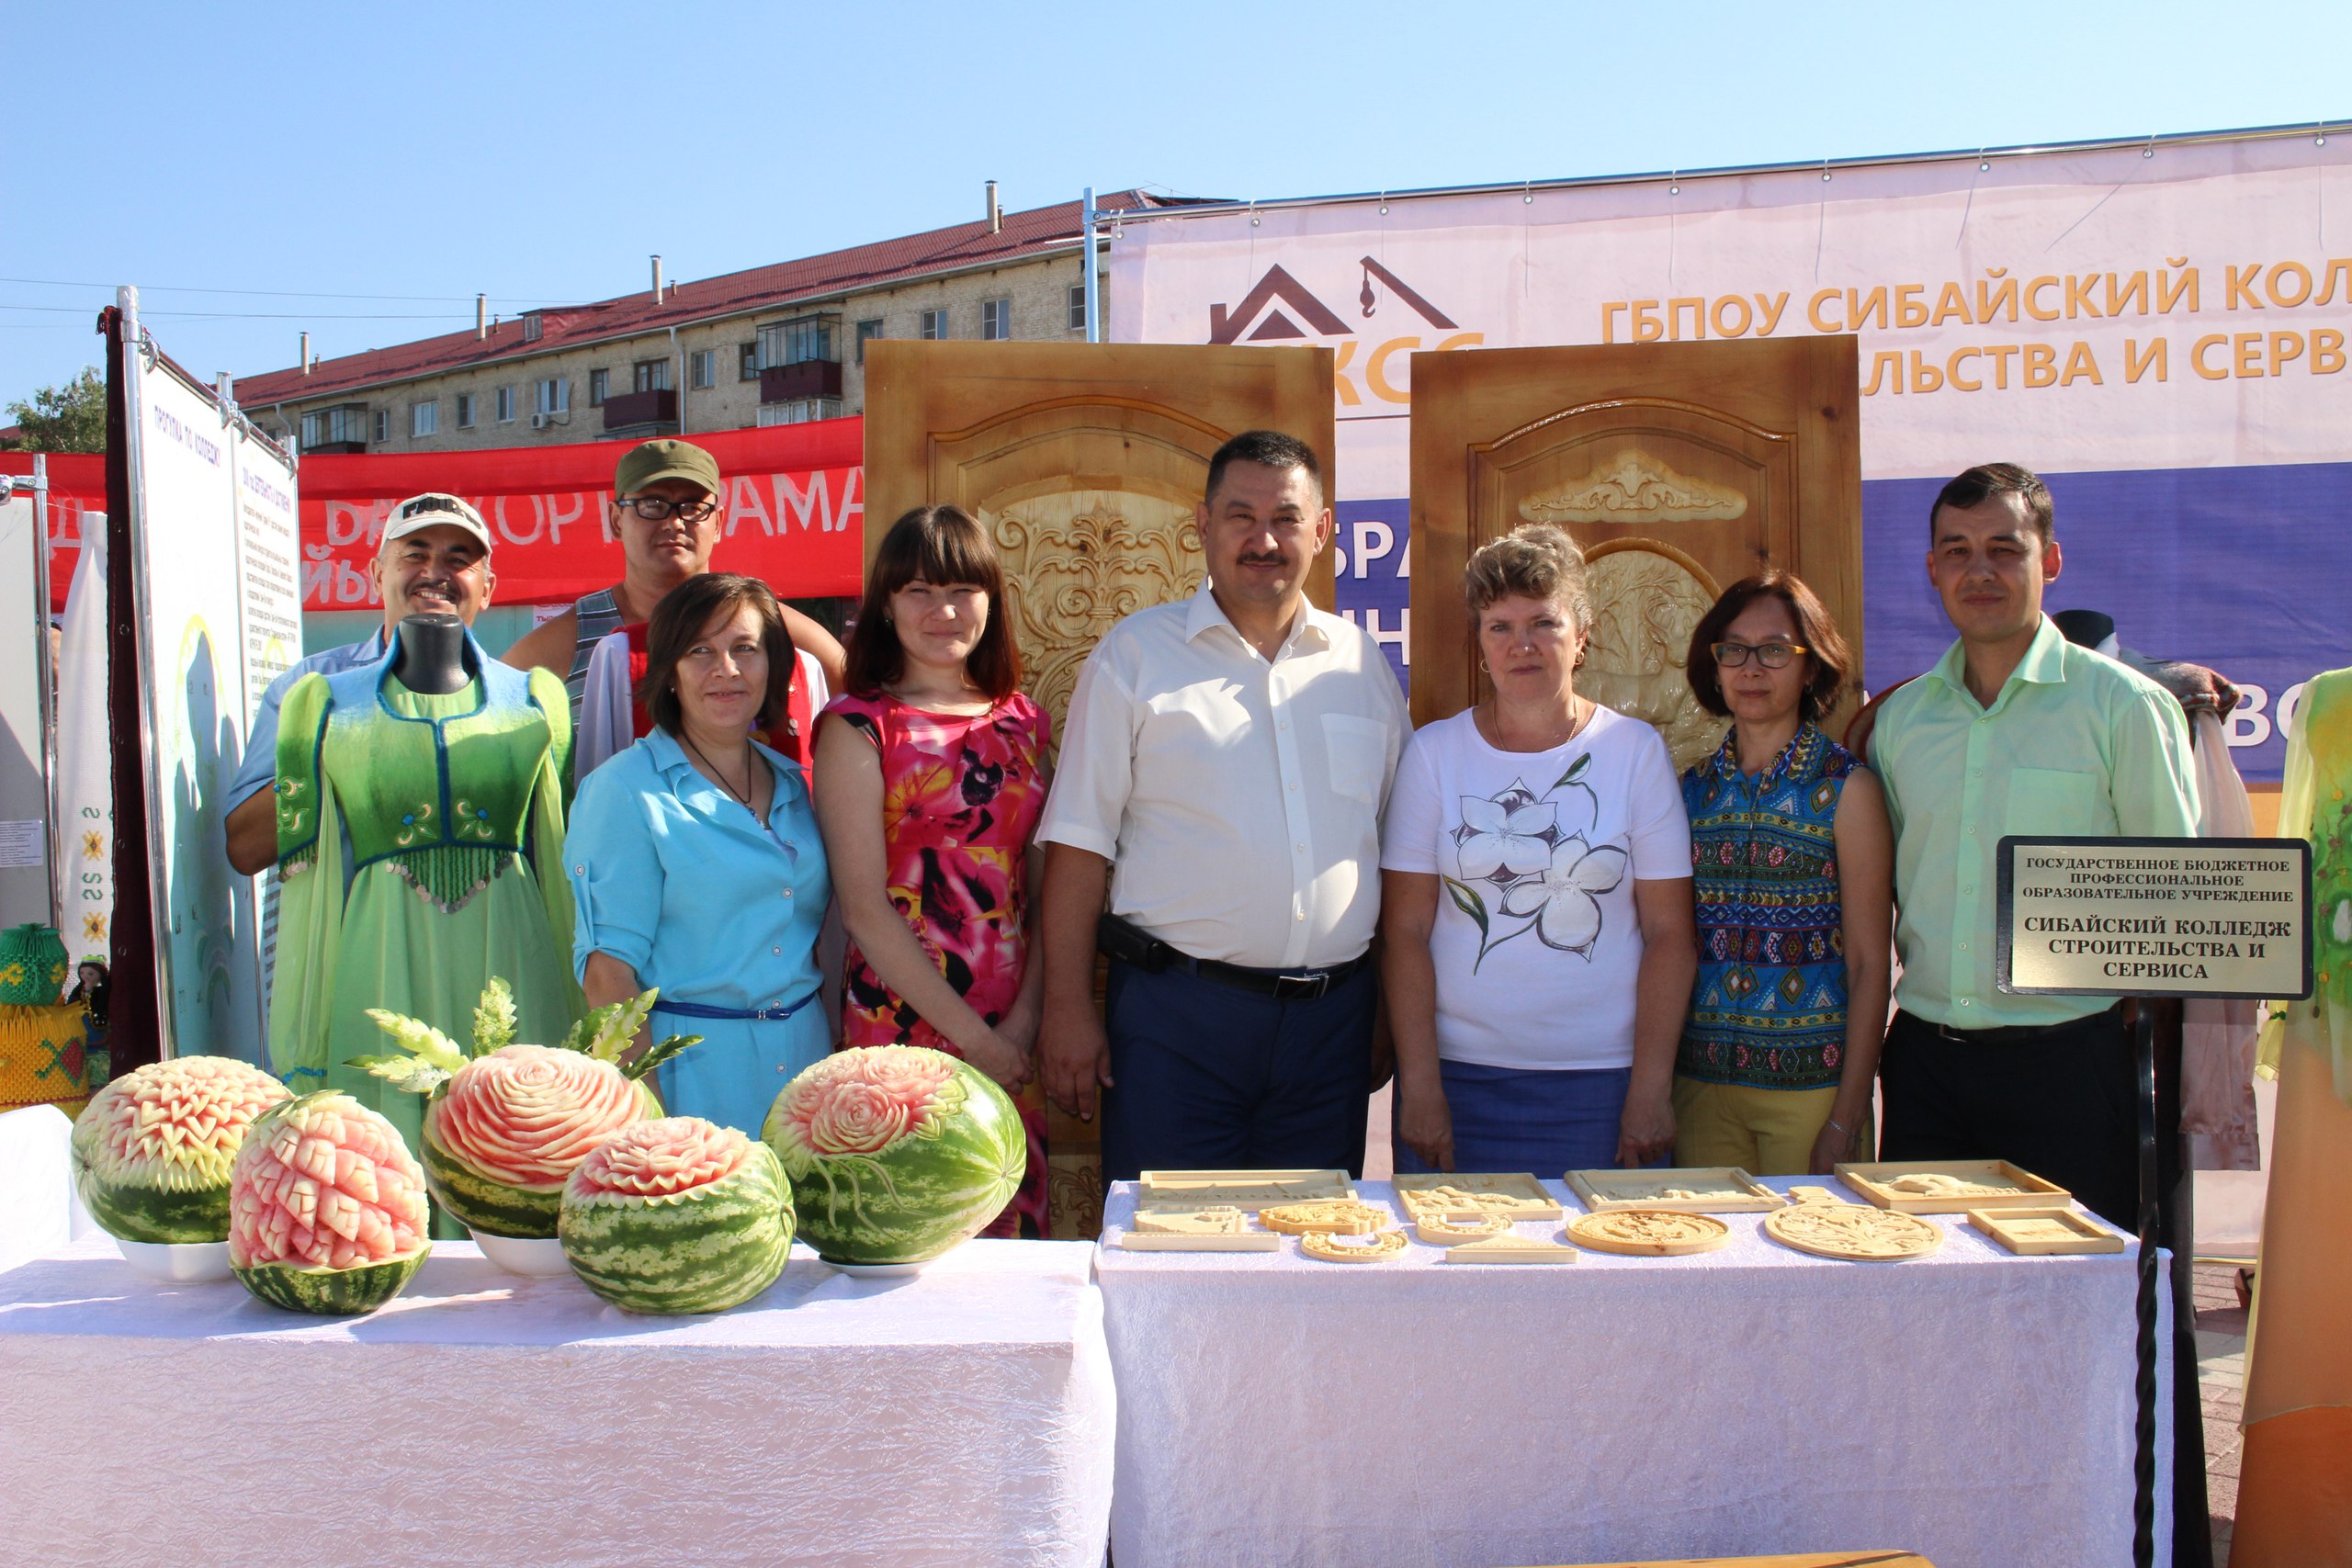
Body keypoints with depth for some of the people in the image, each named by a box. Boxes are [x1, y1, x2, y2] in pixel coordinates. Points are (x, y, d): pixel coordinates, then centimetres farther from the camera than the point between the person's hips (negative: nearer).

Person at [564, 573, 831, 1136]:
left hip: (806, 1050, 5)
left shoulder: (794, 785, 9)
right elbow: (608, 966, -12)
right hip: (692, 1065, -5)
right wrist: (645, 1109, -18)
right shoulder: (623, 790, -8)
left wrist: (838, 1060, 6)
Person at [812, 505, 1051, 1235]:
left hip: (1015, 1034, 5)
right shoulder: (858, 728, -3)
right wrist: (970, 1035, -11)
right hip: (904, 1022, -4)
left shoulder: (1019, 721, 11)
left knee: (1014, 1226, 10)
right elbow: (864, 906, -9)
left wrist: (1026, 1016, -6)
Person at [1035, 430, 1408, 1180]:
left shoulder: (1361, 662, 10)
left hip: (1332, 1014, 4)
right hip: (1176, 1013, -3)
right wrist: (1068, 1009, -8)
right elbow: (1079, 842, -3)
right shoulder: (1135, 655, 0)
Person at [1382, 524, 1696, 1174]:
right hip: (1458, 1074, 0)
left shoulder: (1637, 751, 1)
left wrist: (1651, 1088, -6)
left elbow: (1669, 934, 0)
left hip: (1601, 1083, 0)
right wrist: (1420, 1084, -7)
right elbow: (1405, 932, -1)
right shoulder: (1432, 754, 2)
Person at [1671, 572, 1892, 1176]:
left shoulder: (1846, 790, -3)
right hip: (1700, 1082, 3)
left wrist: (1846, 1119, -11)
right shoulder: (1693, 789, 7)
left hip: (1812, 1085, -3)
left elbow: (1869, 964, -6)